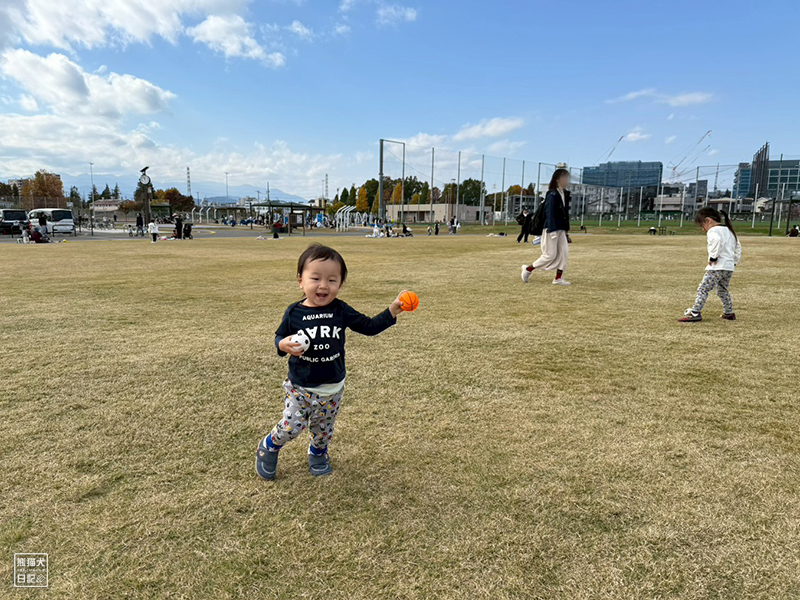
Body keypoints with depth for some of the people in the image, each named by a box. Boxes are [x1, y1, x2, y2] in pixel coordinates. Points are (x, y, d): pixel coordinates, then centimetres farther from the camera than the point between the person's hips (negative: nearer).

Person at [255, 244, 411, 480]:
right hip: (299, 387, -2)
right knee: (291, 426, -3)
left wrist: (392, 310, -14)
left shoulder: (341, 311, -8)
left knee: (323, 429, 17)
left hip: (332, 387, 2)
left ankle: (318, 452, 49)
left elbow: (369, 326, -4)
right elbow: (279, 337, 2)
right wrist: (283, 345, -21)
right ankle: (269, 446, 30)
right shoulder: (294, 313, -10)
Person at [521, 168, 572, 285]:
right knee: (550, 255, -5)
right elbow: (550, 214, -17)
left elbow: (565, 214, 15)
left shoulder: (565, 195, 12)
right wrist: (552, 232, -23)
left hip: (561, 230, 8)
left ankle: (558, 278, 5)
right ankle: (528, 269, 9)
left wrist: (567, 232, 15)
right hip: (551, 229, -8)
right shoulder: (552, 195, -13)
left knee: (564, 252, 0)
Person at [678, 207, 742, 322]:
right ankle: (729, 313, 28)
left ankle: (695, 313, -14)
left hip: (717, 267, -9)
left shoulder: (713, 231, -9)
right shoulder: (729, 231, 21)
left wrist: (713, 257, -24)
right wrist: (735, 261, 25)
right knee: (723, 290, 23)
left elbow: (717, 240, -31)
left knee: (703, 289, -8)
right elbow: (738, 247, 25)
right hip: (730, 267, 9)